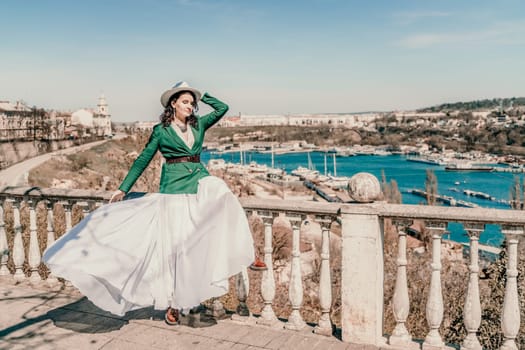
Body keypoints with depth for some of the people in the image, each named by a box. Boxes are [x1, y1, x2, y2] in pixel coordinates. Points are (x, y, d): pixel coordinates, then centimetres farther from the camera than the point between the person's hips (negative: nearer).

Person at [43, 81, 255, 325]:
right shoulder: (161, 131, 3)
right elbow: (142, 160, 5)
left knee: (221, 195, -29)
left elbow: (222, 108, 16)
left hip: (200, 182, 4)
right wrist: (123, 189, 3)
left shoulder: (198, 125, 13)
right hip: (174, 187, -4)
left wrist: (200, 95, 15)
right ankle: (174, 302, 5)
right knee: (175, 242, -5)